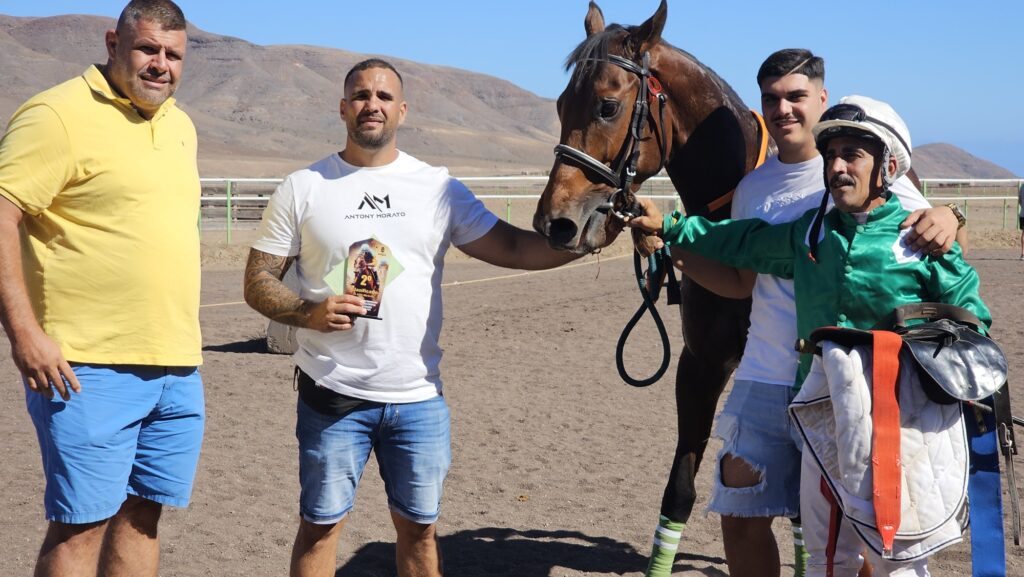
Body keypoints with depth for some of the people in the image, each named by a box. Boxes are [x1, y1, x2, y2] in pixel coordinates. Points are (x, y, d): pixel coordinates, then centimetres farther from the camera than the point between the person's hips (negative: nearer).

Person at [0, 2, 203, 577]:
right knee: (81, 524, -4)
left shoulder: (181, 126, 16)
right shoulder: (60, 115, -9)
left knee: (143, 514, 11)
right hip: (92, 368, -7)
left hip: (178, 369, 7)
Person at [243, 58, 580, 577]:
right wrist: (307, 312, -20)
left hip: (418, 398, 2)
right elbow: (258, 281, 0)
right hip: (331, 397, -2)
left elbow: (514, 248, 1)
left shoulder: (439, 189, 4)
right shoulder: (302, 189, 0)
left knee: (419, 527, 12)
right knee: (320, 526, 6)